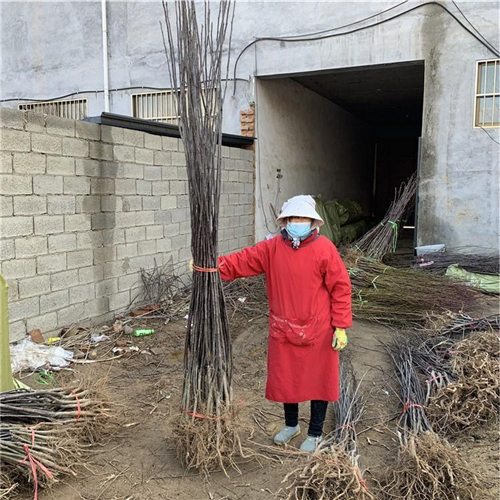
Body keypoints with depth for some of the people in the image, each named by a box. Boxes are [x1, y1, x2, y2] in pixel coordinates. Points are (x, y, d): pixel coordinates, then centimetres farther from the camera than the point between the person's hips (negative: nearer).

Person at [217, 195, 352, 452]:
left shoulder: (324, 248, -13)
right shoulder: (272, 248, -3)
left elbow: (340, 288, -11)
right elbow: (242, 261, -7)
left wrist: (341, 327, -11)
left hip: (317, 332, -3)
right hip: (283, 329, 4)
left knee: (318, 380, 11)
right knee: (285, 379, 18)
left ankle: (315, 433, 34)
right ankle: (291, 424, 44)